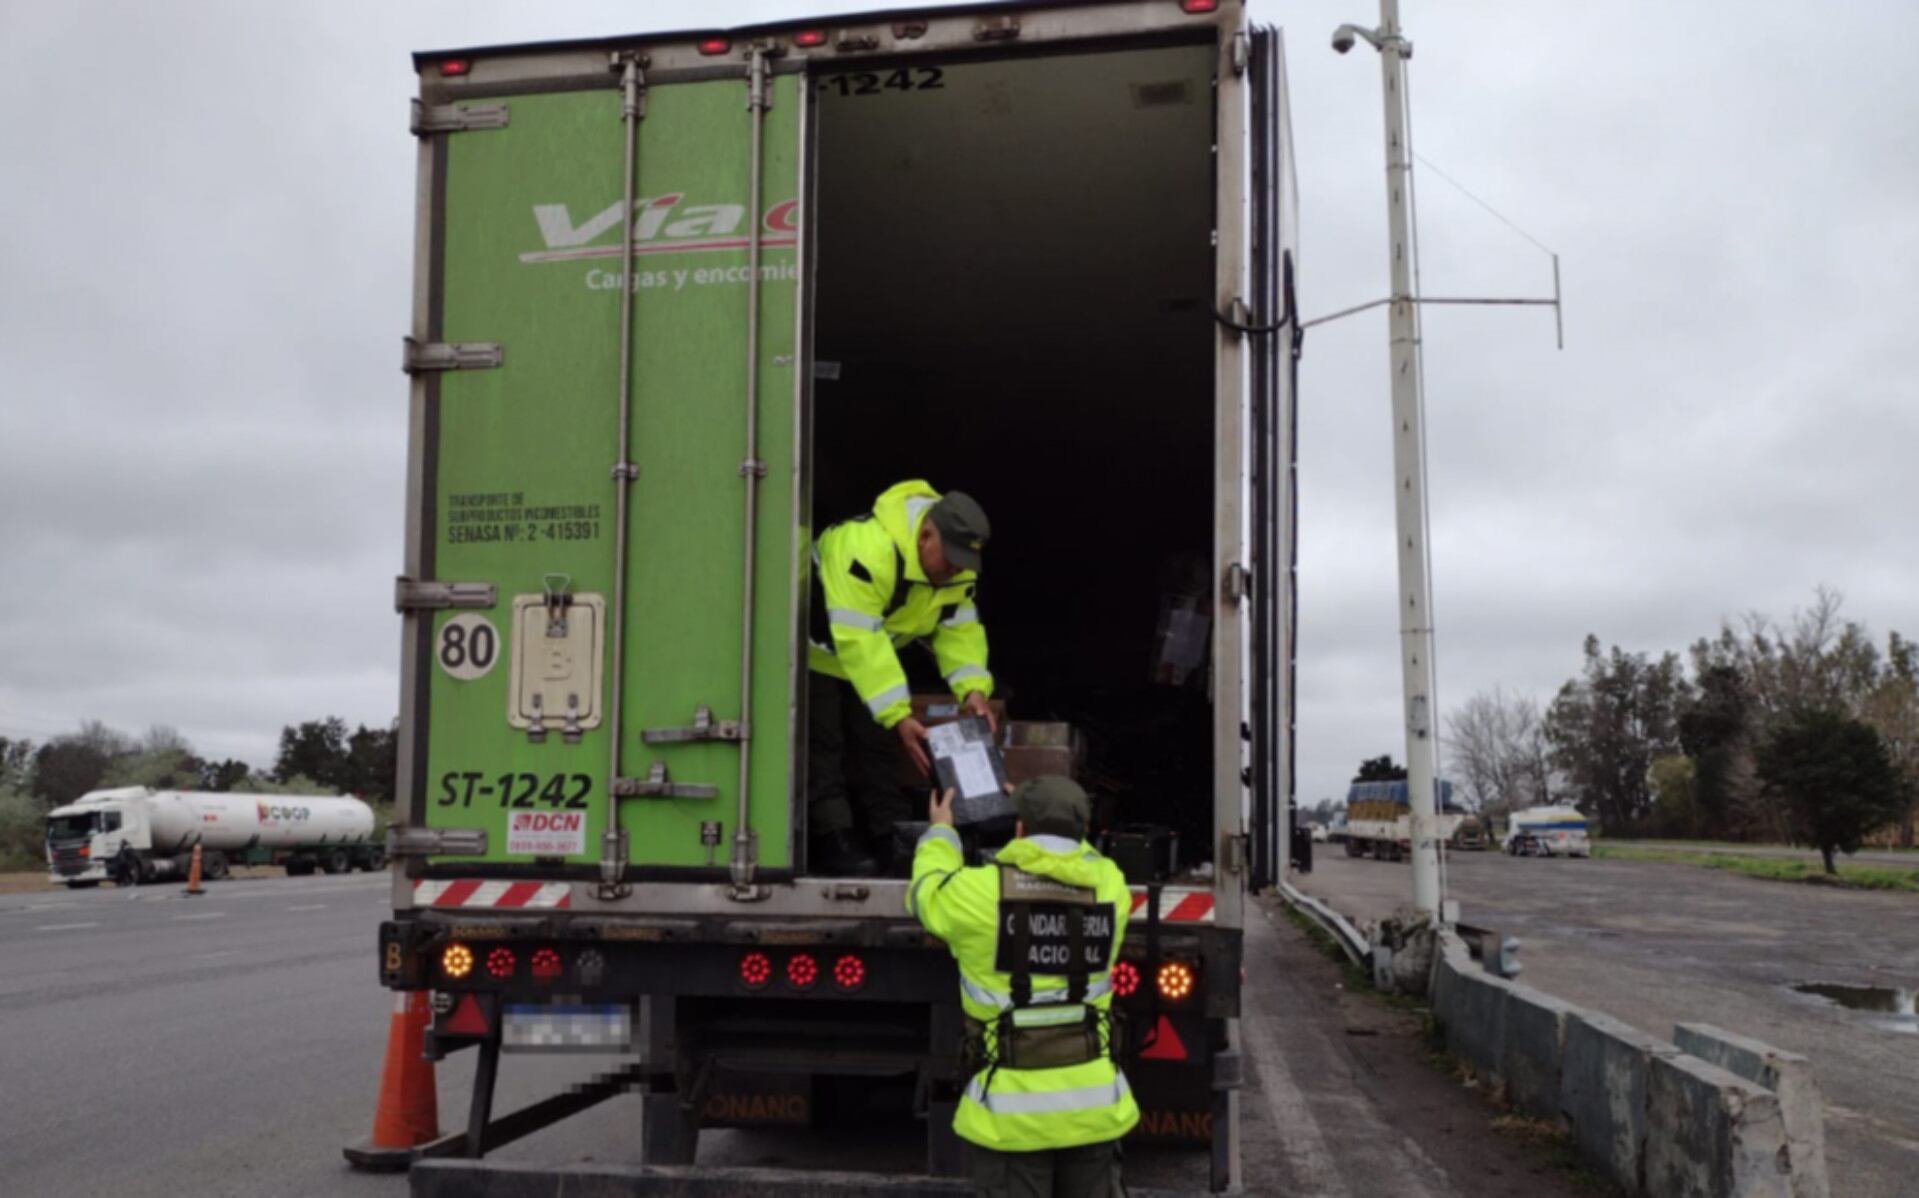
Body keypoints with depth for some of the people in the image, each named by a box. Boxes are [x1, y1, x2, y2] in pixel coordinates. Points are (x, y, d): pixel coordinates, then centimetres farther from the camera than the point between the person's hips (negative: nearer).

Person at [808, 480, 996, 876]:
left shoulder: (957, 564, -14)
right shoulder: (868, 548, -41)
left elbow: (960, 629, -7)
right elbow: (858, 640, -43)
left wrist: (973, 688, -25)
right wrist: (898, 716, -44)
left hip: (867, 654, 7)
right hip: (816, 649, -7)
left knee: (876, 744, 6)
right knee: (822, 746, -11)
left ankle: (894, 843, 8)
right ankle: (832, 841, -9)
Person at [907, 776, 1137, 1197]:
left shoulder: (981, 892, -12)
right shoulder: (1108, 885, -3)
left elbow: (927, 891, 11)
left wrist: (940, 831, 29)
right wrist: (1056, 820, 38)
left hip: (1012, 1111, -3)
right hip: (1094, 1105, 3)